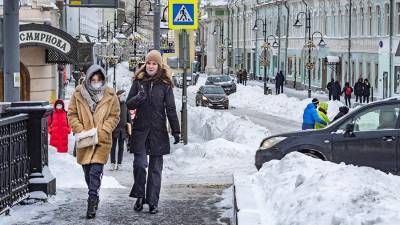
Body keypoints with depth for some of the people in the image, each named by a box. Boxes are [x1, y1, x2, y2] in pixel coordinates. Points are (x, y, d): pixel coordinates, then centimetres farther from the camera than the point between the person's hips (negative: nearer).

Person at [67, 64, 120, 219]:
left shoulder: (110, 96, -2)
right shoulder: (78, 94, 0)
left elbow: (114, 116, 1)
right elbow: (72, 114, 4)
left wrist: (102, 131, -12)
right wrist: (79, 130, -10)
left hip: (102, 140, -2)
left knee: (95, 172, -13)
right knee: (87, 172, 11)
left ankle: (92, 203, -11)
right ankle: (94, 198, 31)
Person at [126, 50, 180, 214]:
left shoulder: (165, 84, 3)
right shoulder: (138, 81, 6)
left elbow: (171, 108, 3)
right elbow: (129, 104, 6)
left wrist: (176, 131, -1)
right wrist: (138, 98, -16)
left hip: (158, 131, 0)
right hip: (140, 130, 0)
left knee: (155, 168, 3)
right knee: (140, 164, -11)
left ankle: (153, 202, 8)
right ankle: (139, 196, 7)